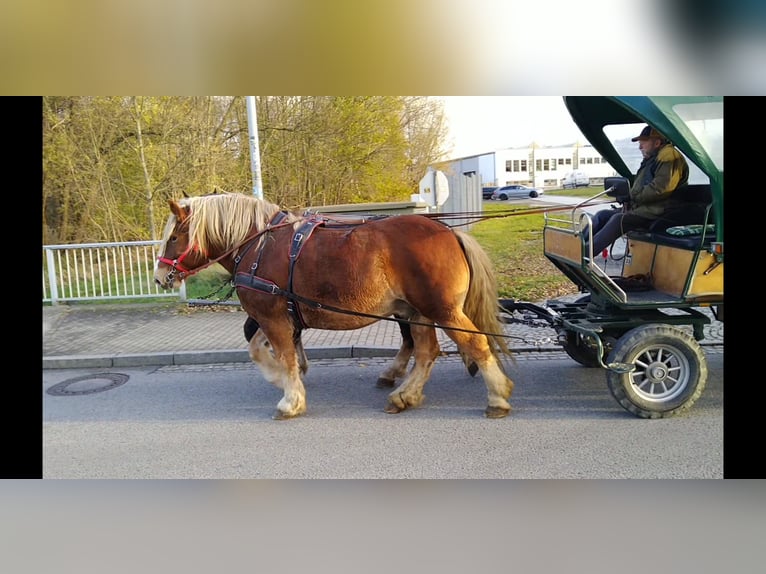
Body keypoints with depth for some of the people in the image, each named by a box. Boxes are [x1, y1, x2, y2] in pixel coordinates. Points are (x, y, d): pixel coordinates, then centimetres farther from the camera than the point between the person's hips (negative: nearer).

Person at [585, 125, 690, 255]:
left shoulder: (668, 156, -10)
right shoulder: (651, 159, 22)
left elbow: (661, 189, -22)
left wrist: (632, 195, -13)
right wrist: (628, 197, 2)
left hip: (660, 213, -10)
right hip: (645, 208, 10)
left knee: (618, 219, -29)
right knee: (602, 215, 1)